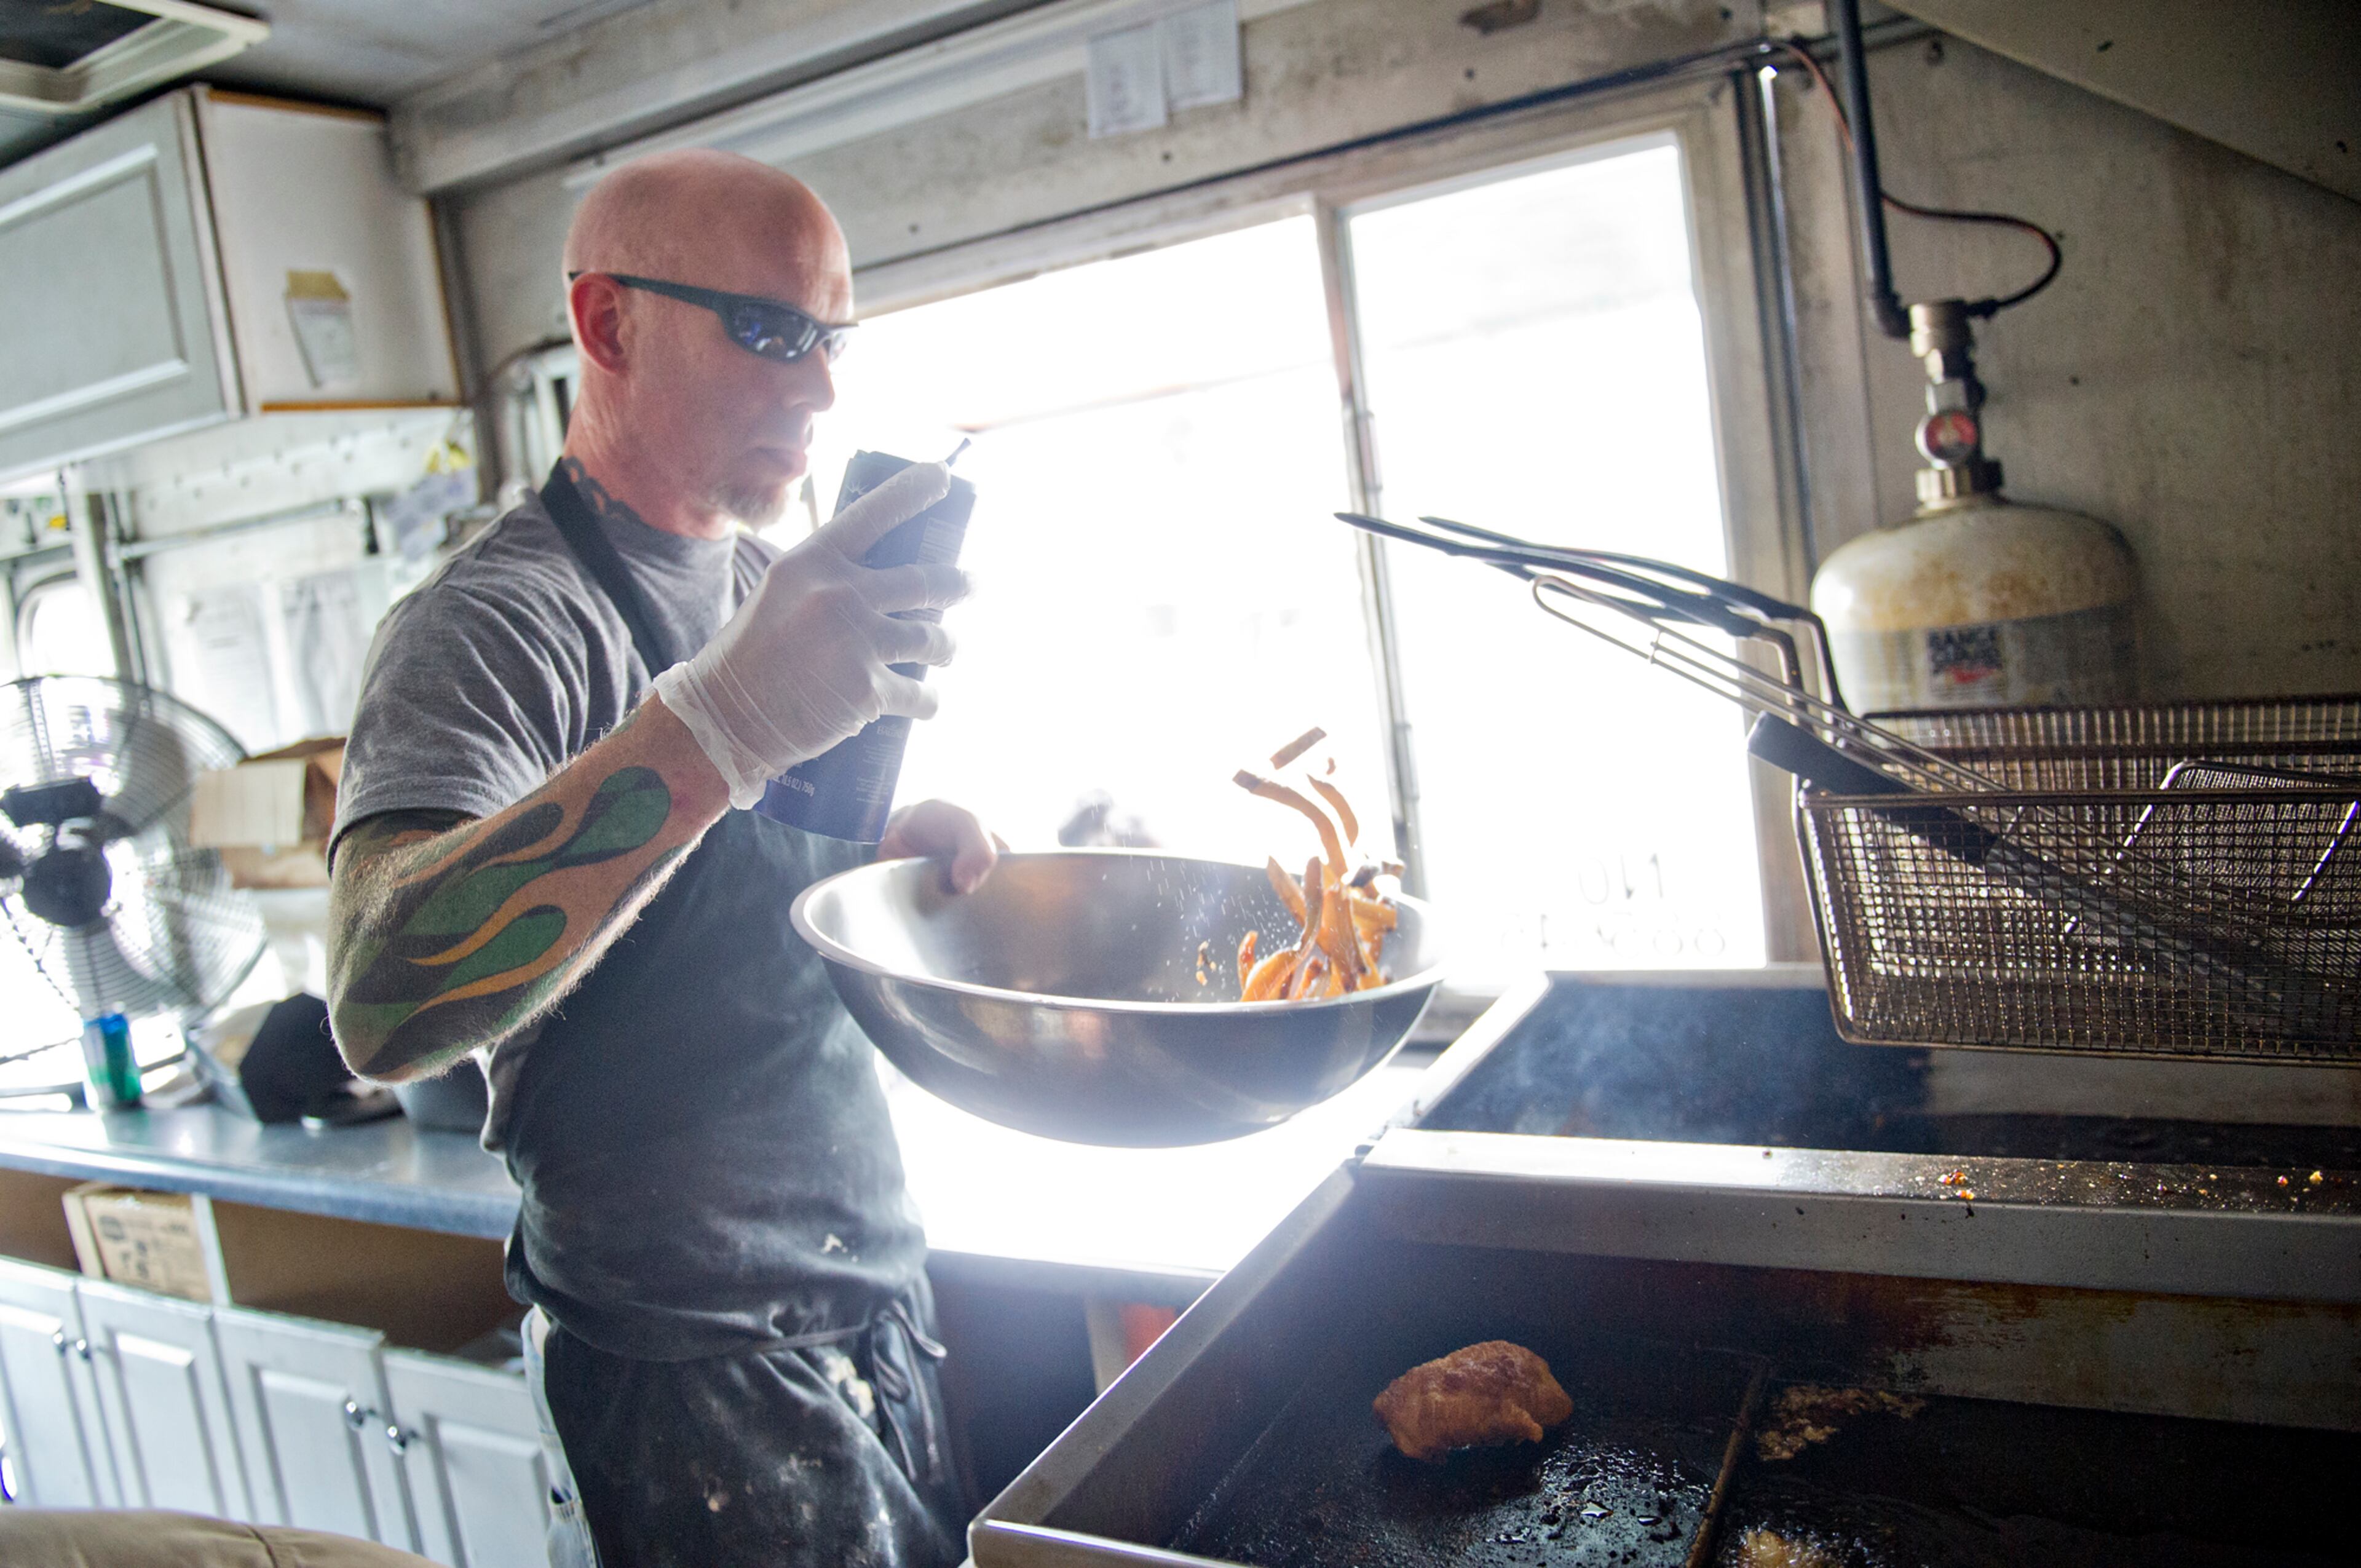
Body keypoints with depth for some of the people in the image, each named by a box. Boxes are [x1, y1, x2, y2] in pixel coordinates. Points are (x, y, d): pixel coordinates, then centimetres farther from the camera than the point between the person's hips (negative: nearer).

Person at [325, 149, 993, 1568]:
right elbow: (387, 1007, -35)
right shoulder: (496, 621, -19)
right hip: (696, 1361, -7)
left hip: (878, 1285, 8)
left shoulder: (764, 585, 8)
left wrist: (894, 846, -3)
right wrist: (721, 721, -46)